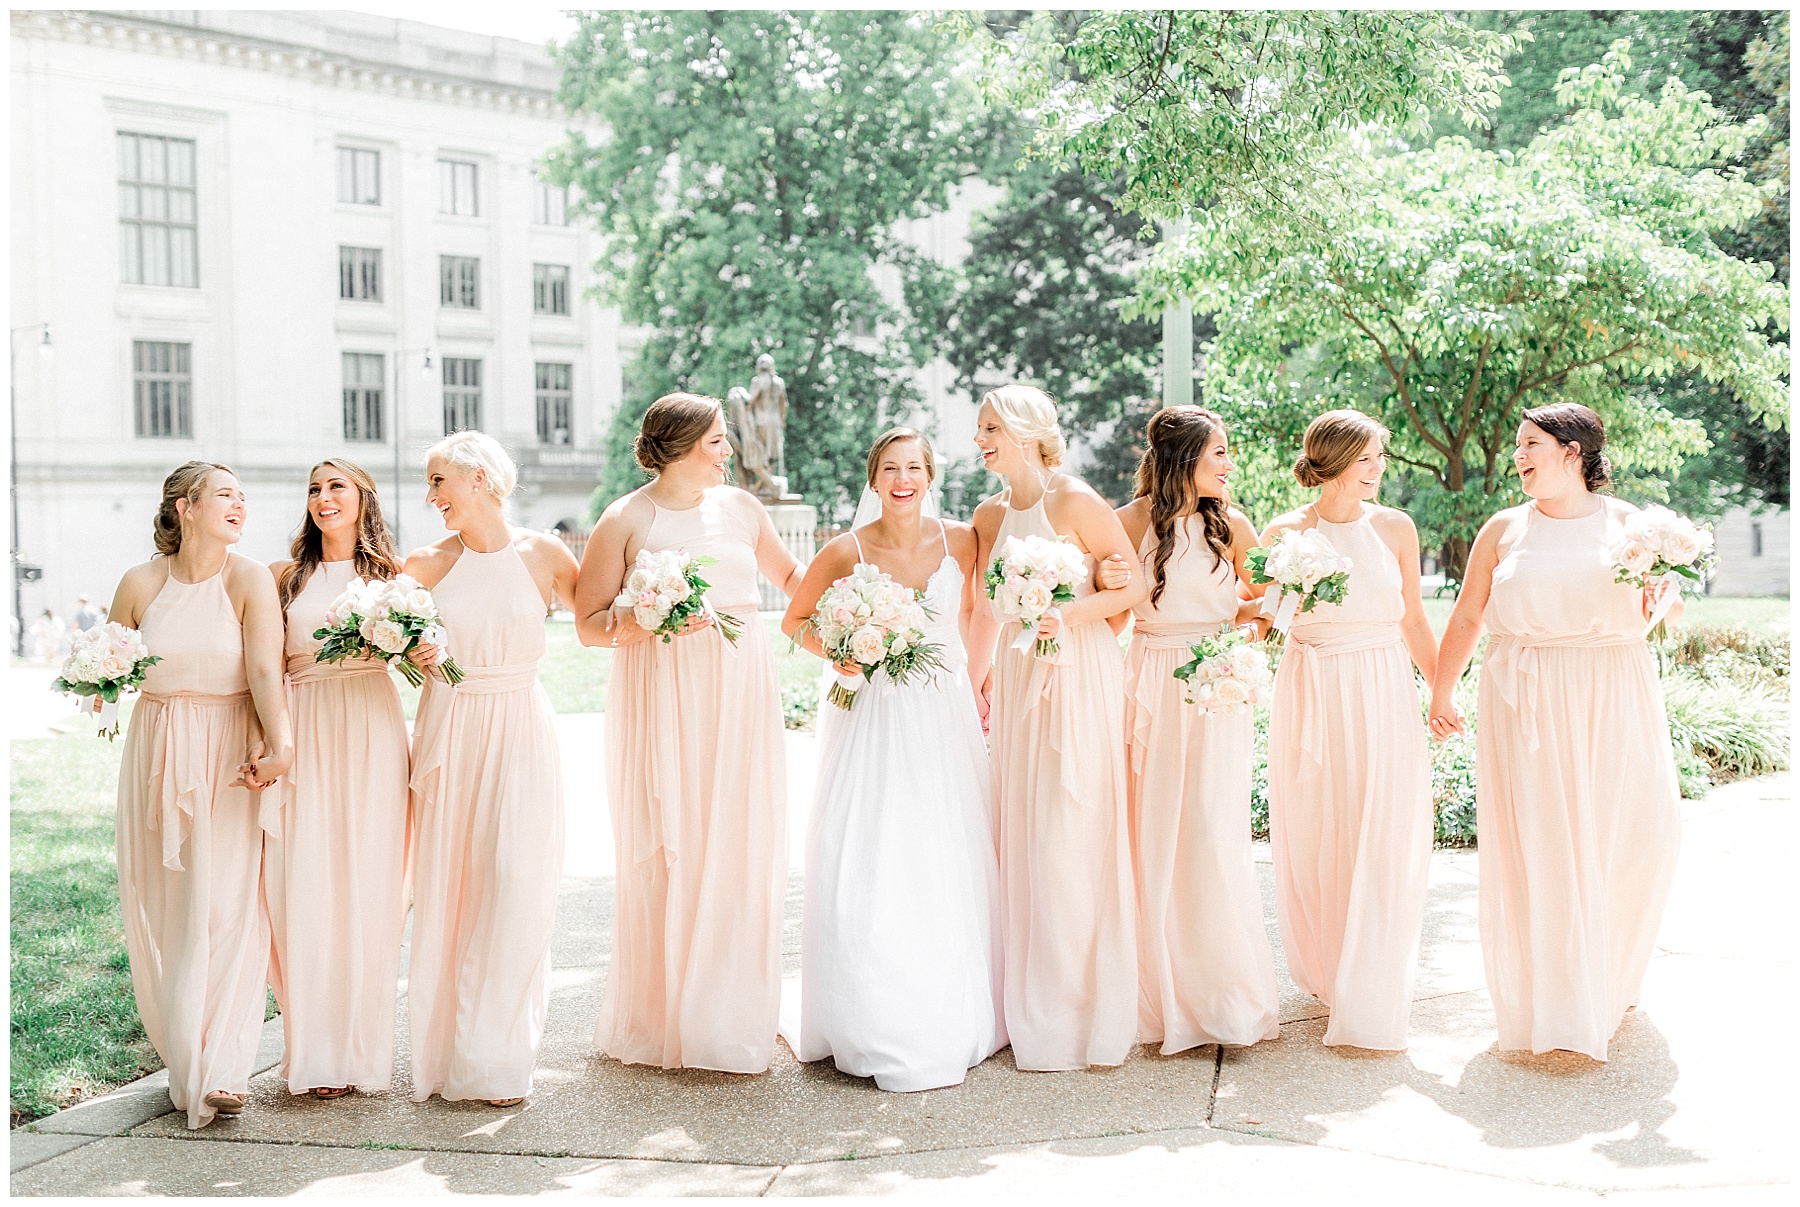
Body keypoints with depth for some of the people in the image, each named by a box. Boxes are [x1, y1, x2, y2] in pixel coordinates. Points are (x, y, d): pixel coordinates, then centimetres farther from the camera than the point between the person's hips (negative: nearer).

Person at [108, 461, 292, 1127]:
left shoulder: (248, 579, -6)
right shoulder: (141, 583, 1)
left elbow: (266, 670, -17)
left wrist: (279, 745, -31)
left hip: (230, 755, -3)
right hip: (157, 753, 3)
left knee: (225, 904, -8)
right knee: (160, 908, 6)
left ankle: (221, 1071, -6)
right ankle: (184, 1062, 19)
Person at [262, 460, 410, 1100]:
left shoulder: (389, 572, 11)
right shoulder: (286, 576, 13)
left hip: (372, 733, -1)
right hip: (304, 731, 1)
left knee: (366, 884, -2)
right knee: (303, 886, -4)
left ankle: (363, 1047, 7)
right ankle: (315, 1052, 4)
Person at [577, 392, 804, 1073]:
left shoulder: (740, 507, 11)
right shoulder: (626, 520, -1)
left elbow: (789, 573, 27)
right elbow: (589, 624, -3)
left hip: (740, 692, 4)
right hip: (662, 695, -4)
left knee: (739, 844, 2)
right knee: (668, 848, -4)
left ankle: (732, 1013, 13)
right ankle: (667, 1019, 7)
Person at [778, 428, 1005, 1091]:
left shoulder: (958, 540, 1)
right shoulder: (846, 550, -4)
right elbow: (795, 620, 8)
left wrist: (976, 684, 10)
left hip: (944, 711, 2)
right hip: (870, 716, -2)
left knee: (950, 867, 3)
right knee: (866, 868, -5)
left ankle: (952, 1017, 19)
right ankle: (873, 1028, 7)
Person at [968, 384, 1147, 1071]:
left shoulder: (1075, 501, -9)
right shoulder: (990, 516, 9)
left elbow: (1136, 585, -7)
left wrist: (1069, 614, -19)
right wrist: (973, 683, 15)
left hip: (1080, 673, -6)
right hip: (1019, 675, 6)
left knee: (1073, 834, -3)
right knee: (1022, 831, 8)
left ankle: (1086, 1009, 10)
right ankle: (1034, 1007, 20)